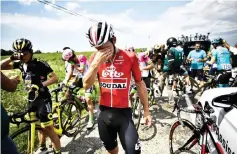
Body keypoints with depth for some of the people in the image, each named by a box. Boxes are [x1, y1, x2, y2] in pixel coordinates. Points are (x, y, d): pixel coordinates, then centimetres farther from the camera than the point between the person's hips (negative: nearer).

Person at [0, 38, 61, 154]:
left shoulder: (41, 64, -16)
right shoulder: (20, 64, 0)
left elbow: (55, 77, -19)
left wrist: (41, 85, -33)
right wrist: (12, 58, -13)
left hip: (44, 99, -6)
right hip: (32, 99, 6)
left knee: (48, 128, -6)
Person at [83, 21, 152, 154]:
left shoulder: (130, 57, -10)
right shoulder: (96, 58, -3)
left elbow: (140, 84, -1)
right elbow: (86, 85, -10)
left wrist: (146, 110, 4)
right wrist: (96, 63, -26)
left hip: (124, 113, -3)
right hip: (104, 113, 3)